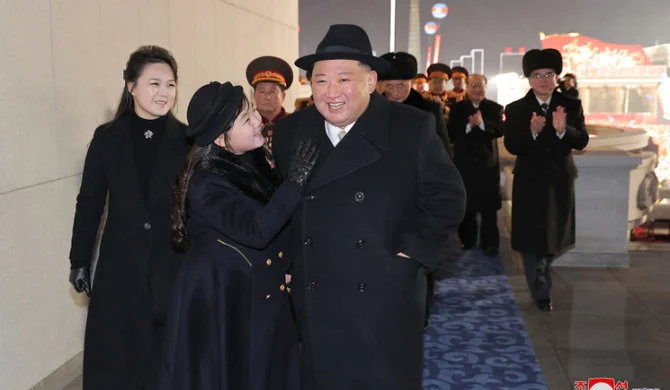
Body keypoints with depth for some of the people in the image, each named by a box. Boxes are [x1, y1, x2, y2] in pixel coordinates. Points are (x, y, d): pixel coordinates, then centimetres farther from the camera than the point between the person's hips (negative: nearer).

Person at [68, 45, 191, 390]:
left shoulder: (187, 140, -3)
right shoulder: (107, 138, -1)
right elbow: (89, 203, 4)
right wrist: (79, 261, 5)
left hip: (173, 264, -1)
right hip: (120, 265, 1)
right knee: (118, 356, 11)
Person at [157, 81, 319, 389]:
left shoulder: (256, 158, -1)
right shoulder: (205, 182, -23)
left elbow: (277, 211, 13)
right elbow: (255, 230, -33)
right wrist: (295, 181, -30)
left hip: (264, 295, 7)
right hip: (220, 300, -7)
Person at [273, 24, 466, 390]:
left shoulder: (412, 127, -7)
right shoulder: (291, 131, 4)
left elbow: (447, 198, -4)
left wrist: (412, 251, -11)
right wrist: (286, 261, 4)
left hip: (385, 300, -2)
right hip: (314, 303, 3)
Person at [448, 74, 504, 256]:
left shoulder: (495, 108, 3)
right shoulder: (457, 108, 6)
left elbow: (500, 130, -12)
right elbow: (451, 133, -6)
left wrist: (482, 123, -27)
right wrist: (468, 126, -21)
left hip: (488, 163, -1)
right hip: (464, 163, 1)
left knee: (489, 206, 1)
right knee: (465, 205, 8)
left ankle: (490, 243, 8)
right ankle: (467, 241, 20)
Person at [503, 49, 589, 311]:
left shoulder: (571, 106, -2)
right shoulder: (516, 109, -5)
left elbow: (582, 142, -9)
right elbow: (511, 146, -12)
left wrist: (563, 130, -29)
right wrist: (532, 132, -30)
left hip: (560, 181, 2)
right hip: (529, 182, -2)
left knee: (555, 235, 17)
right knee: (532, 238, -1)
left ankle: (543, 270, 46)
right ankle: (541, 293, 10)